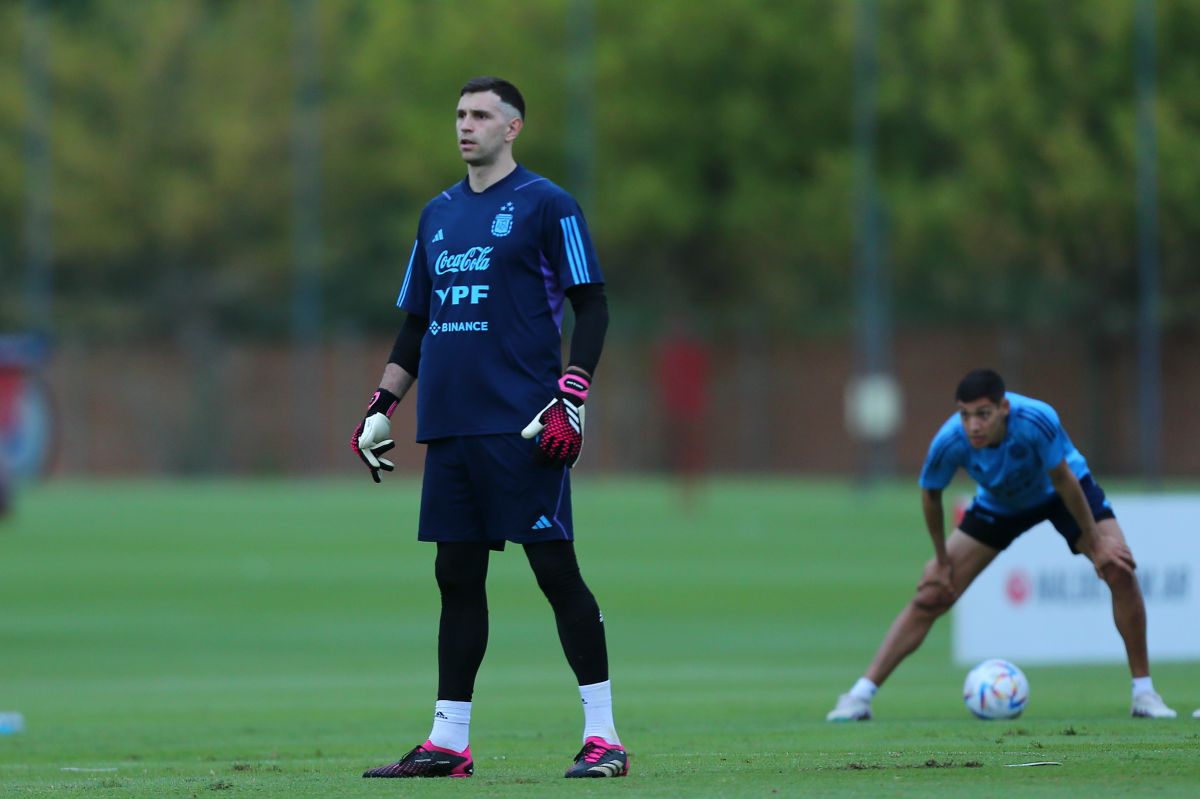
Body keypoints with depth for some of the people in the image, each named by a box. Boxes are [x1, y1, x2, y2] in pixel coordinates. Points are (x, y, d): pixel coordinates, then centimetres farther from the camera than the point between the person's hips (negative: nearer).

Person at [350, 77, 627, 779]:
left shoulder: (545, 205, -2)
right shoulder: (439, 214, 18)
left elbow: (592, 307, -5)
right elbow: (415, 326, 23)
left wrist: (569, 399, -14)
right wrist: (381, 408, 16)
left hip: (521, 429, -6)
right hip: (450, 428, 7)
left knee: (556, 569, -7)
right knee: (457, 576, 8)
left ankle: (603, 733, -4)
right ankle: (449, 741, 11)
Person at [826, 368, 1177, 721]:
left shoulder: (1037, 420, -40)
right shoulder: (950, 442, -34)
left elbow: (1064, 482, -26)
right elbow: (931, 496, -13)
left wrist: (1096, 544, -19)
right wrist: (941, 560, -5)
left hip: (1058, 491, -1)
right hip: (998, 504, 1)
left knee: (1119, 569, -21)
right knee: (931, 596, -8)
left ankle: (1144, 694, -7)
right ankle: (860, 696, -3)